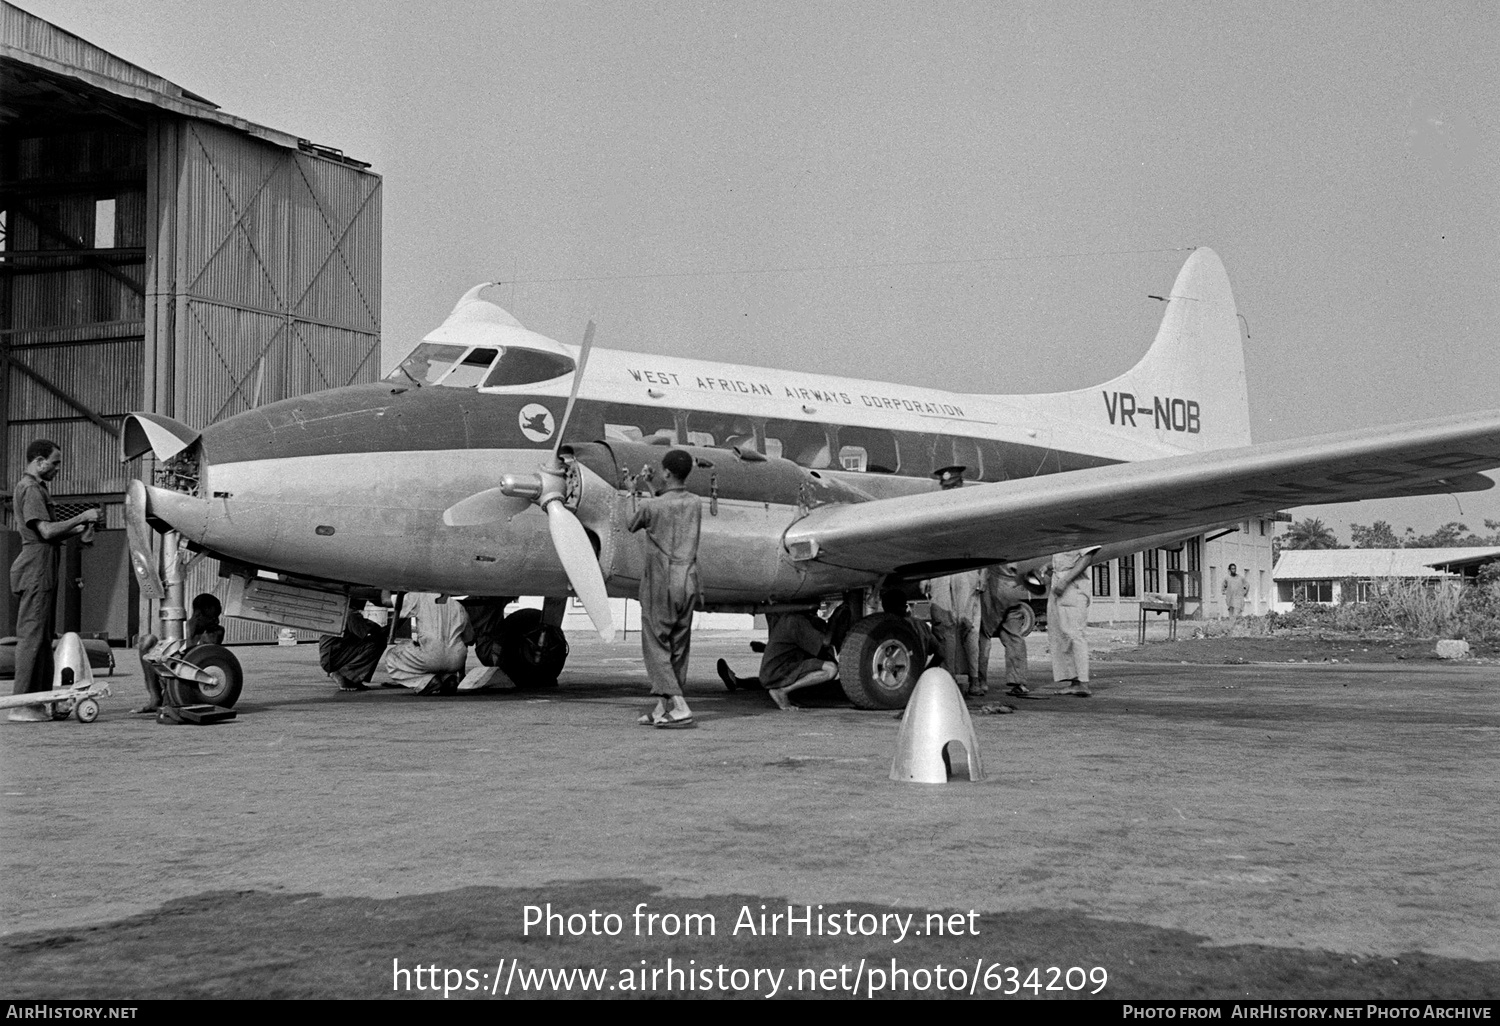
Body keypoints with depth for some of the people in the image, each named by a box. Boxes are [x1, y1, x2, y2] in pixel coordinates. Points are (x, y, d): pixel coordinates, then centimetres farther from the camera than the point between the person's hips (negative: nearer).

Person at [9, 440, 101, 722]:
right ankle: (22, 705, -9)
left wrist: (76, 530, 10)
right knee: (32, 635, -10)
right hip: (35, 568, -11)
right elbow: (46, 530, -20)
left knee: (44, 636, 11)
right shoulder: (29, 489, -11)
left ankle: (41, 701, 14)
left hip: (43, 571, 11)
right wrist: (81, 517, -13)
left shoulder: (37, 488, 22)